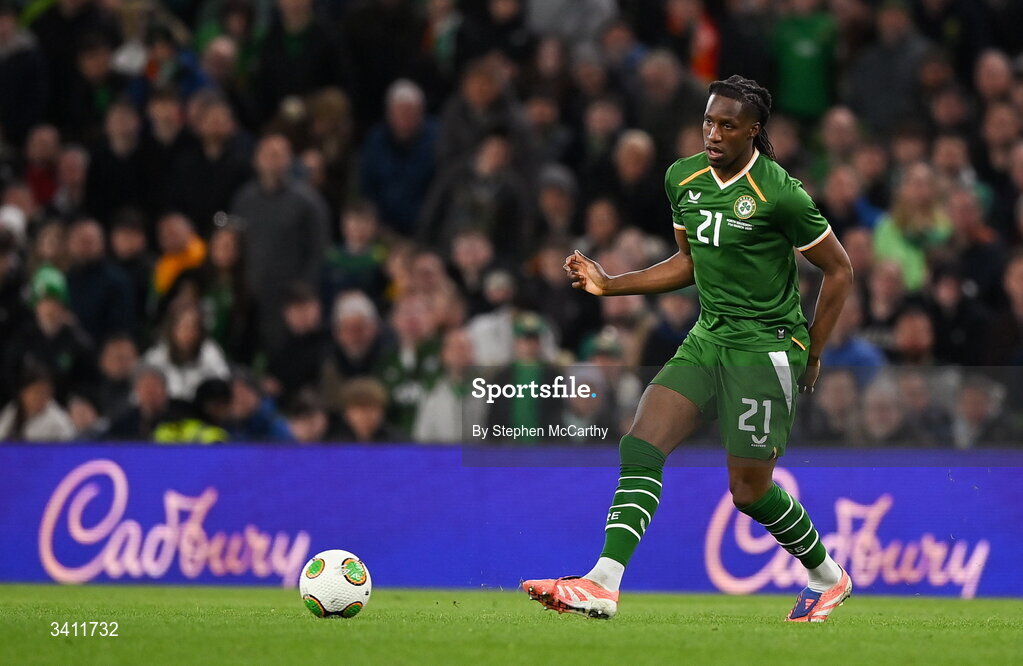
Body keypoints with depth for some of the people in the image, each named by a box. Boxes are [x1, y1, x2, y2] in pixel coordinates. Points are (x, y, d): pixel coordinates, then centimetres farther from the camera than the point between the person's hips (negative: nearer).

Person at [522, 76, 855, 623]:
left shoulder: (780, 194, -15)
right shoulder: (684, 178, 5)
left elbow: (839, 270, -6)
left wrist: (811, 356, -2)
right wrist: (609, 284, 10)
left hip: (766, 347, -6)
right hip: (707, 337, 6)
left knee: (749, 490, 1)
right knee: (640, 445, -13)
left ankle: (828, 578, 27)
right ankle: (603, 585, -21)